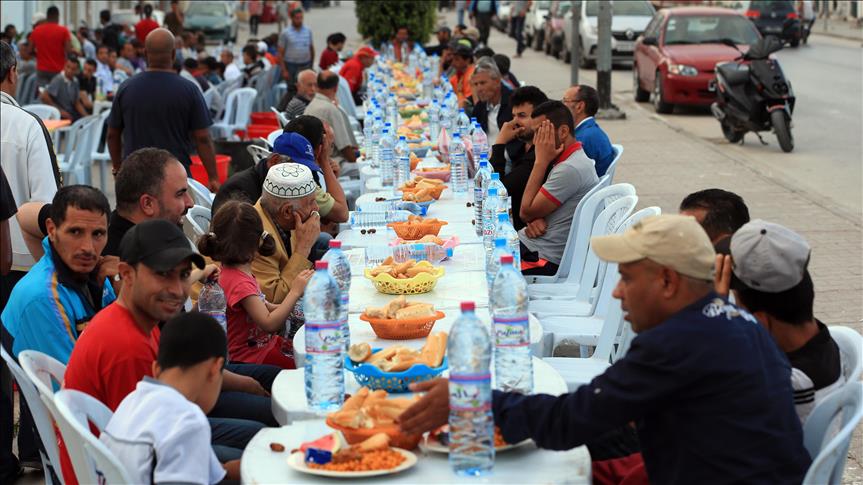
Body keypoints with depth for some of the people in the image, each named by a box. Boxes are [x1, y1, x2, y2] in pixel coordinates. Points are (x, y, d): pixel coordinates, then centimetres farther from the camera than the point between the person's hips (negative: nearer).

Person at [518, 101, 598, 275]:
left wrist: (541, 162, -11)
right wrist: (536, 220, -6)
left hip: (545, 259, -10)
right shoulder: (572, 159, 12)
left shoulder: (570, 169, -20)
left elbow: (526, 212, -15)